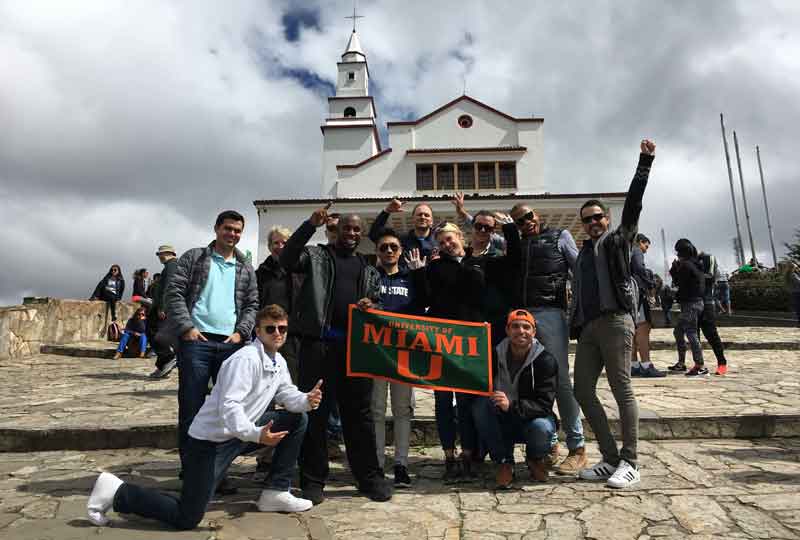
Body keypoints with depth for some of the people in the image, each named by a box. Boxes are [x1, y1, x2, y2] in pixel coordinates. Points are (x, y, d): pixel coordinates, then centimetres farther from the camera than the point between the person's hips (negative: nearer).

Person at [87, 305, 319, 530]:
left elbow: (288, 395, 10)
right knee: (186, 519, -8)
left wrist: (307, 400, -13)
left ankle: (276, 493, 9)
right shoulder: (246, 359, -22)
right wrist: (255, 434, -43)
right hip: (211, 439, -8)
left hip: (241, 433, 9)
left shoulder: (279, 362, 7)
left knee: (297, 419, 2)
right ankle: (117, 492, 8)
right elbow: (228, 406, -30)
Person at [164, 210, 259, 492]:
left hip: (231, 344, 3)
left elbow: (252, 305, 15)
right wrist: (186, 327, -10)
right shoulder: (194, 257, 7)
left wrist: (241, 332, 0)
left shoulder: (246, 269, 16)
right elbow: (174, 292, 0)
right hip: (196, 341, -3)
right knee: (191, 408, 2)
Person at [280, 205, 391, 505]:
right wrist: (311, 225, -15)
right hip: (318, 341, -3)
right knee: (314, 411, 3)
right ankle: (313, 480, 14)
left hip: (355, 344, 3)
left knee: (359, 412, 8)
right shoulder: (317, 255, 10)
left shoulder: (368, 268, 21)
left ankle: (369, 476, 19)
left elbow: (379, 301, 21)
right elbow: (287, 260, -8)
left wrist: (371, 305, -3)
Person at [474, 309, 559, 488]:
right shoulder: (495, 355, -6)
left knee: (542, 428, -35)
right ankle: (503, 463, -10)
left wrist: (512, 406, -36)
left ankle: (536, 459, 4)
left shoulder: (546, 360, -13)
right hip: (501, 423, 1)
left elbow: (544, 404, -21)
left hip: (533, 419, -1)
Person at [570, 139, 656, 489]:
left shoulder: (617, 241, 9)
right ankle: (610, 458, 11)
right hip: (587, 328, 7)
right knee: (582, 391, 2)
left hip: (614, 322, -7)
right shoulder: (583, 254, 26)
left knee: (622, 390, -6)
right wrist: (575, 327, 17)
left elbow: (633, 203, -3)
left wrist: (644, 162, -7)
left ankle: (630, 463, 1)